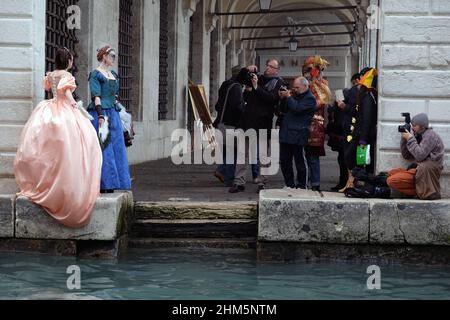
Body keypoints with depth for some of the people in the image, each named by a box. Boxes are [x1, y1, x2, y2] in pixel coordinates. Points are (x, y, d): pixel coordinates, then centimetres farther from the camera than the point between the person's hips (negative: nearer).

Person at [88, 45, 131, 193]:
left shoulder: (114, 75, 18)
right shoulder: (95, 74, -5)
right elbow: (96, 96, -14)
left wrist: (117, 112, 18)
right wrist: (101, 116, -22)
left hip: (114, 114, 8)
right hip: (100, 113, -8)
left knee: (115, 150, 5)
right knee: (103, 149, -8)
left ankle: (110, 186, 10)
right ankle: (101, 186, -5)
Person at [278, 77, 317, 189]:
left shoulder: (309, 99, -7)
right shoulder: (295, 96, 19)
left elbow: (297, 109, -21)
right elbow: (284, 110, 22)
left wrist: (288, 97, -9)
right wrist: (283, 99, 7)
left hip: (297, 136, -9)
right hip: (286, 134, 9)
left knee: (300, 162, -1)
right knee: (284, 161, 11)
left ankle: (302, 186, 6)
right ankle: (289, 185, 19)